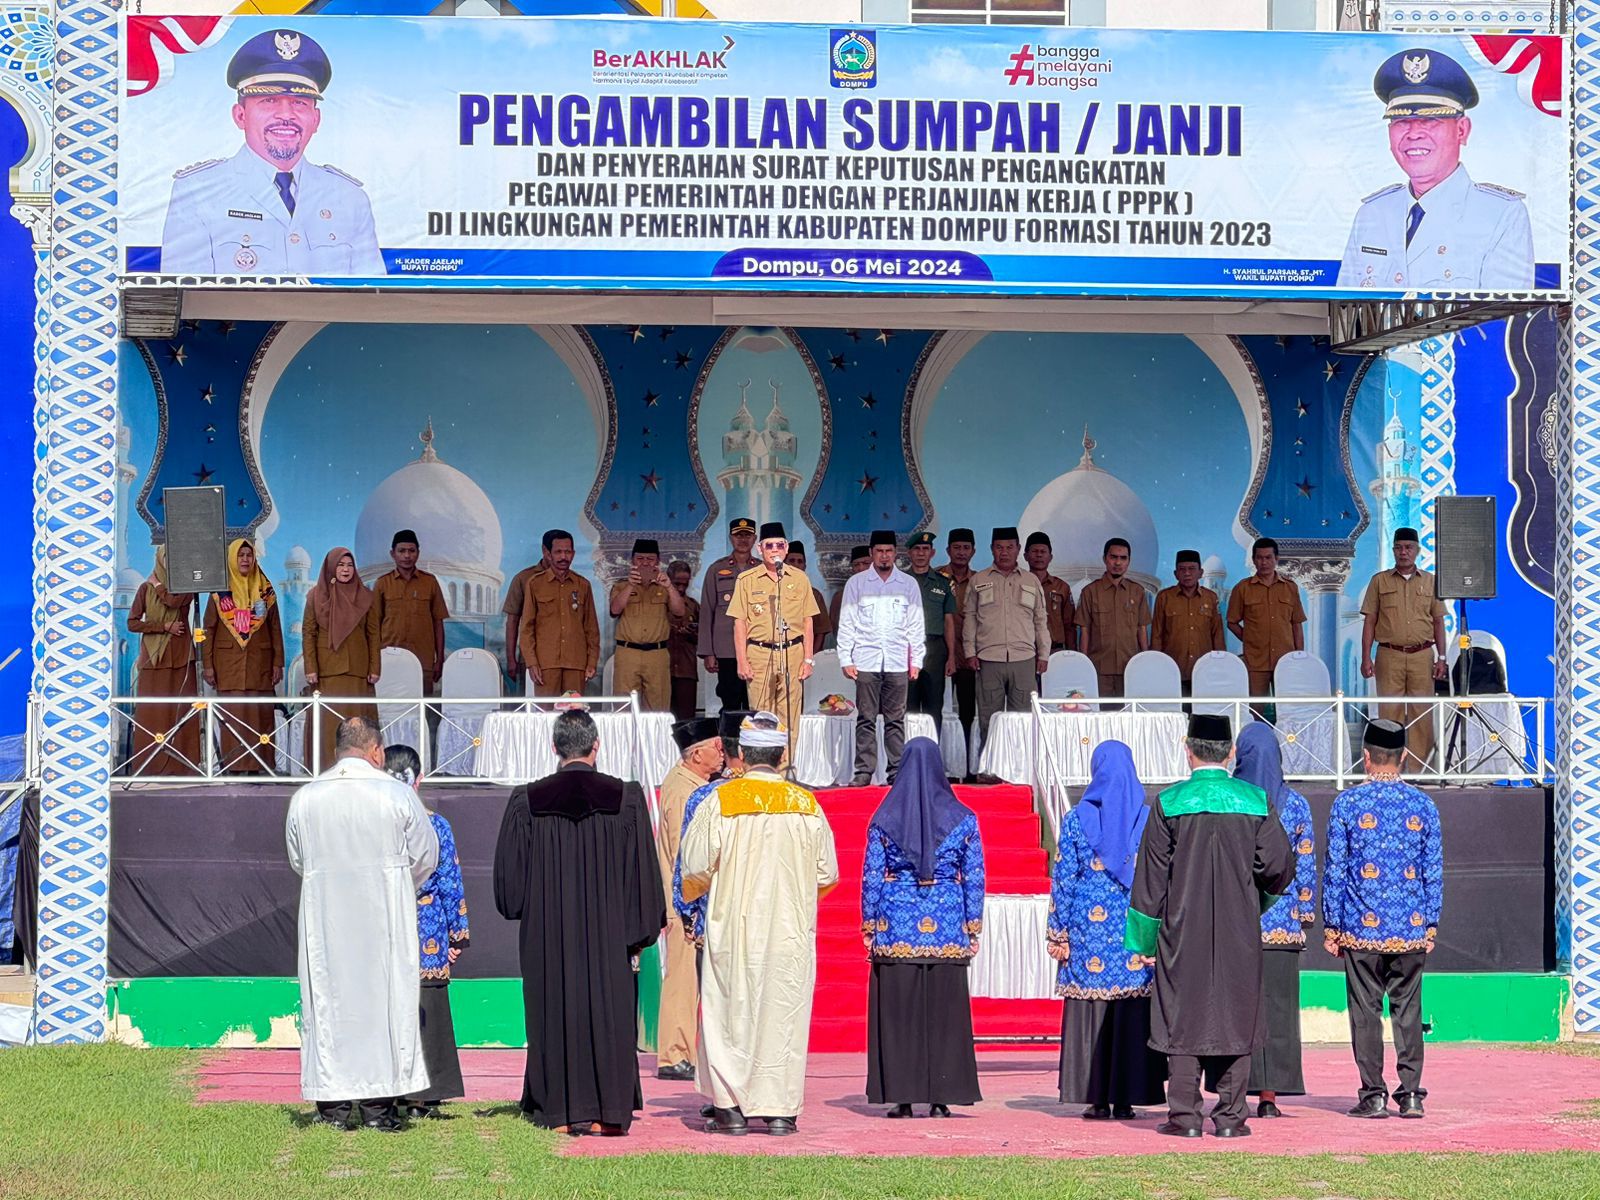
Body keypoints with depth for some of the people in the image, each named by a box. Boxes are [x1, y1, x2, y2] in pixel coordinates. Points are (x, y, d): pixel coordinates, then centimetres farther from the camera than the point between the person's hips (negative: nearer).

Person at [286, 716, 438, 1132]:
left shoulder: (304, 798, 0)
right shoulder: (397, 795, -7)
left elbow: (298, 861, 11)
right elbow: (426, 857, 2)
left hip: (325, 918, 2)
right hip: (384, 919, -2)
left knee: (326, 1001, 7)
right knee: (384, 999, 4)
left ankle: (333, 1104, 7)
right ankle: (377, 1102, 2)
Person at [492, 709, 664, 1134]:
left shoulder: (527, 802, -3)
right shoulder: (625, 798, -4)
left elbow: (509, 876, 3)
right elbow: (643, 870, -1)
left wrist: (523, 911, 20)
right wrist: (642, 929, 7)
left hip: (547, 930, 0)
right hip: (608, 927, 0)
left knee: (554, 1013, 6)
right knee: (608, 1010, 6)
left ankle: (561, 1111, 7)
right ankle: (607, 1110, 4)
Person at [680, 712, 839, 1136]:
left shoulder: (721, 802, -7)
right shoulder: (806, 804, 0)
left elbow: (695, 869, -5)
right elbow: (827, 874, 5)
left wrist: (712, 887, 17)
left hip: (733, 926, -1)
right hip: (792, 928, 2)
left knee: (731, 1011, 7)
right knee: (785, 1013, 6)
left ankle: (732, 1106, 6)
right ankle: (780, 1109, 4)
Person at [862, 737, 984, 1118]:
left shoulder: (883, 819, 0)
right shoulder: (963, 820, 2)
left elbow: (871, 877, 2)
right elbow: (974, 879, 4)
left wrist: (869, 929, 8)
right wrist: (972, 929, 10)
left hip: (897, 927, -1)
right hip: (947, 929, 1)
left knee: (897, 1012, 3)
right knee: (944, 1012, 4)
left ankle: (902, 1096, 2)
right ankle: (941, 1096, 3)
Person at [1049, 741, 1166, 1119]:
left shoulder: (1077, 819, 0)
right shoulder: (1148, 819, 3)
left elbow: (1063, 880, 0)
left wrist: (1058, 933, 4)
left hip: (1089, 926, -1)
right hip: (1136, 928, 1)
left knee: (1091, 1010, 3)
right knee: (1132, 1010, 3)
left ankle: (1097, 1098, 1)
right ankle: (1126, 1098, 1)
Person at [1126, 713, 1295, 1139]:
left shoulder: (1168, 804, -5)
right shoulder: (1254, 801, -2)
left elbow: (1151, 877, -3)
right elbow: (1279, 865, -2)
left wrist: (1145, 938, 4)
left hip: (1183, 928, -1)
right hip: (1240, 930, 1)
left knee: (1183, 1014, 4)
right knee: (1235, 1016, 7)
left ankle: (1185, 1115, 2)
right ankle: (1229, 1114, 5)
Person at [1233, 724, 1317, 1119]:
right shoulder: (1295, 804, 2)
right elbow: (1305, 864, 4)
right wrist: (1305, 913, 11)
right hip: (1281, 921, 1)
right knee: (1276, 1006, 4)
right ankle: (1269, 1093, 1)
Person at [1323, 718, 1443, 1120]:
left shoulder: (1347, 804, -3)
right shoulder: (1423, 806, 4)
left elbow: (1334, 870, -2)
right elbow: (1434, 872, 6)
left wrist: (1330, 926, 5)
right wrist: (1430, 927, 14)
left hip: (1362, 929, -2)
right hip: (1412, 931, 2)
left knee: (1366, 1011, 3)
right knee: (1408, 1011, 8)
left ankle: (1373, 1095, 3)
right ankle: (1411, 1094, 7)